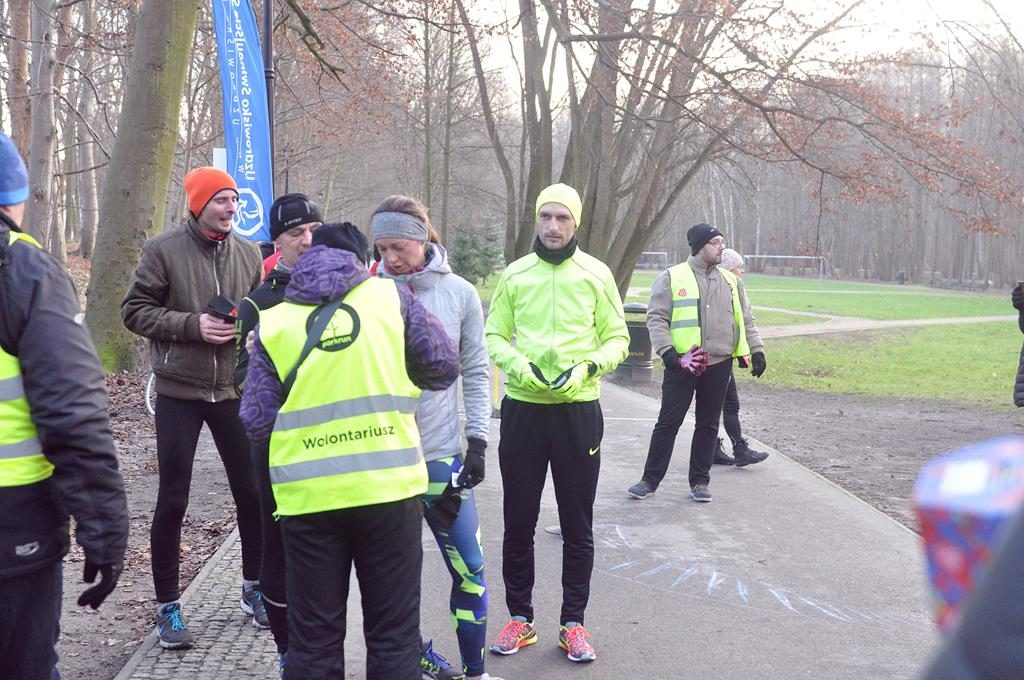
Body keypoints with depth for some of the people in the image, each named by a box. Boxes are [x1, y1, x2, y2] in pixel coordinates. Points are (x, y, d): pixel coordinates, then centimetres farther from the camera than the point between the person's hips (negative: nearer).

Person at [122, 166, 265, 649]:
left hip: (234, 389, 4)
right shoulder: (164, 249, -8)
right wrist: (192, 325, -18)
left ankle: (253, 589, 29)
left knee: (251, 491, 10)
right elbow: (134, 310, -7)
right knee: (173, 499, 2)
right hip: (179, 391, -4)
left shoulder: (247, 252, 4)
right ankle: (167, 606, 16)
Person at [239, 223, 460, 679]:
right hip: (388, 487, -1)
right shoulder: (391, 296, 2)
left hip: (308, 496, 1)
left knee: (313, 639, 11)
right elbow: (443, 368, 7)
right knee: (393, 633, 11)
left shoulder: (273, 322, 4)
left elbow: (257, 423, 2)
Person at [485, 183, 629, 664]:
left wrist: (588, 367, -14)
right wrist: (518, 365, -14)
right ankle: (520, 618, 23)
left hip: (578, 410, -1)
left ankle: (573, 623, 19)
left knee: (577, 526, 6)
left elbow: (617, 337, 3)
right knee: (519, 522, 8)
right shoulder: (515, 274, 3)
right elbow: (494, 335, 5)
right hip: (522, 408, 1)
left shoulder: (596, 274, 0)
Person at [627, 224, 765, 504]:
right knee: (668, 422, 1)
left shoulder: (731, 281, 13)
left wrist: (756, 350, 9)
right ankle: (650, 479, 10)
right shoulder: (672, 277, -2)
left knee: (708, 424, 9)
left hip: (719, 365, 4)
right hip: (682, 365, -4)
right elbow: (656, 317, -5)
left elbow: (746, 321, 18)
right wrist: (667, 351, -15)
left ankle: (700, 481, 19)